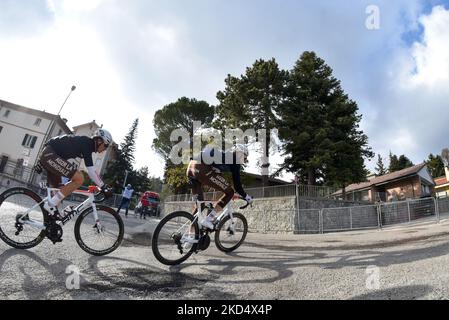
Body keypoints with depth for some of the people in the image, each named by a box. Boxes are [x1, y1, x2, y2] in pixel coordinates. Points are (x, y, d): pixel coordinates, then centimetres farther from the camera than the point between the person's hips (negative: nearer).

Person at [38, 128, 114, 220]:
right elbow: (91, 171, -20)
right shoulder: (87, 143, -14)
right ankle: (51, 204, -11)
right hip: (50, 155, -11)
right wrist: (103, 187, -17)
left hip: (47, 156, 11)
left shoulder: (85, 143, 15)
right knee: (79, 178, -19)